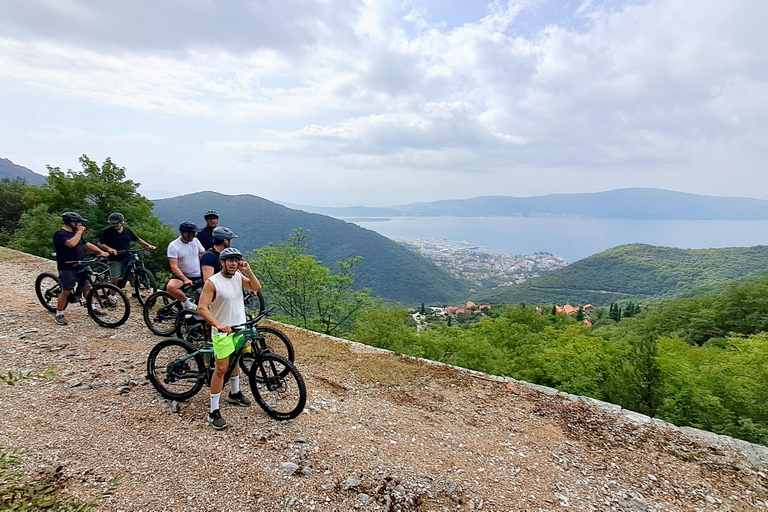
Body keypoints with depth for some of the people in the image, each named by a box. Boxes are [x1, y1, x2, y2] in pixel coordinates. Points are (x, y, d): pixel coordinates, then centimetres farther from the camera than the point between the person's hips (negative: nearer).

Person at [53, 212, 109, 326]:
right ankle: (59, 314, 11)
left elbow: (88, 244, 16)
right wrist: (79, 232, -17)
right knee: (66, 291, -3)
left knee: (87, 287, 6)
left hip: (80, 267, 8)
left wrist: (101, 252, 3)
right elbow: (71, 243, -30)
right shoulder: (60, 234, -12)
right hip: (67, 268, -8)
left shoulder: (75, 233, 17)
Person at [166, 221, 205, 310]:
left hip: (198, 276, 4)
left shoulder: (195, 241, 2)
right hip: (182, 275, -3)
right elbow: (174, 267, -17)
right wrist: (185, 279, -29)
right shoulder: (173, 246, -10)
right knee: (170, 287, -33)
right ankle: (187, 302, -10)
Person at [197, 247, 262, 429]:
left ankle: (234, 393, 45)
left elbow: (256, 287, -6)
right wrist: (218, 324, -38)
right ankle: (214, 412, 6)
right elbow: (202, 308, -25)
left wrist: (248, 271, -16)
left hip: (240, 327, 6)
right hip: (222, 332, -6)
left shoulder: (238, 276, 0)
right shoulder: (212, 282, -18)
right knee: (221, 369, -5)